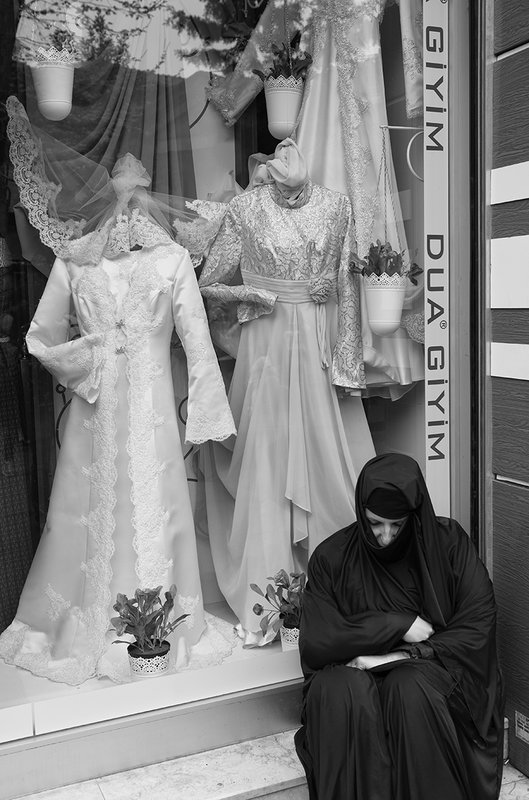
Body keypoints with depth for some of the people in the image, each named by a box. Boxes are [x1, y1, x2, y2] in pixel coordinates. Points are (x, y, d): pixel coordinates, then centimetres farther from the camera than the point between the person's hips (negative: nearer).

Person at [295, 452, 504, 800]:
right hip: (351, 670, 0)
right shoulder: (331, 557, -3)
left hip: (432, 670, 0)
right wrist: (398, 625, -15)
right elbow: (316, 642, -10)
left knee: (411, 690, -33)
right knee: (340, 691, -32)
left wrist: (403, 656, -18)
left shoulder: (449, 543, -3)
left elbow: (478, 627, -9)